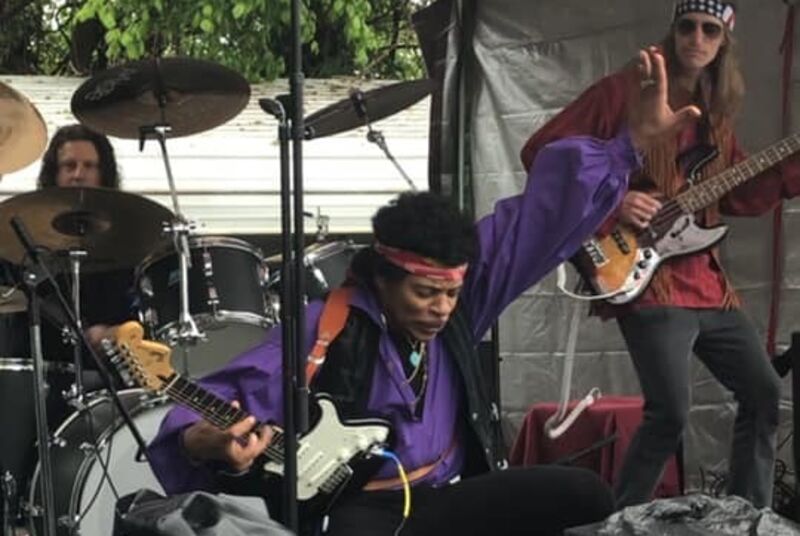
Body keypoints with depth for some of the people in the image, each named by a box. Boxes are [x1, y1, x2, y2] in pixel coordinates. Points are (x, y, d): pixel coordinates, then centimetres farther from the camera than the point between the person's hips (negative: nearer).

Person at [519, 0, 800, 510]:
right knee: (670, 414, -15)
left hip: (707, 281, 8)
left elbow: (738, 196, 17)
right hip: (647, 280, -8)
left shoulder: (716, 110, 17)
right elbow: (541, 151, -7)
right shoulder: (623, 91, -4)